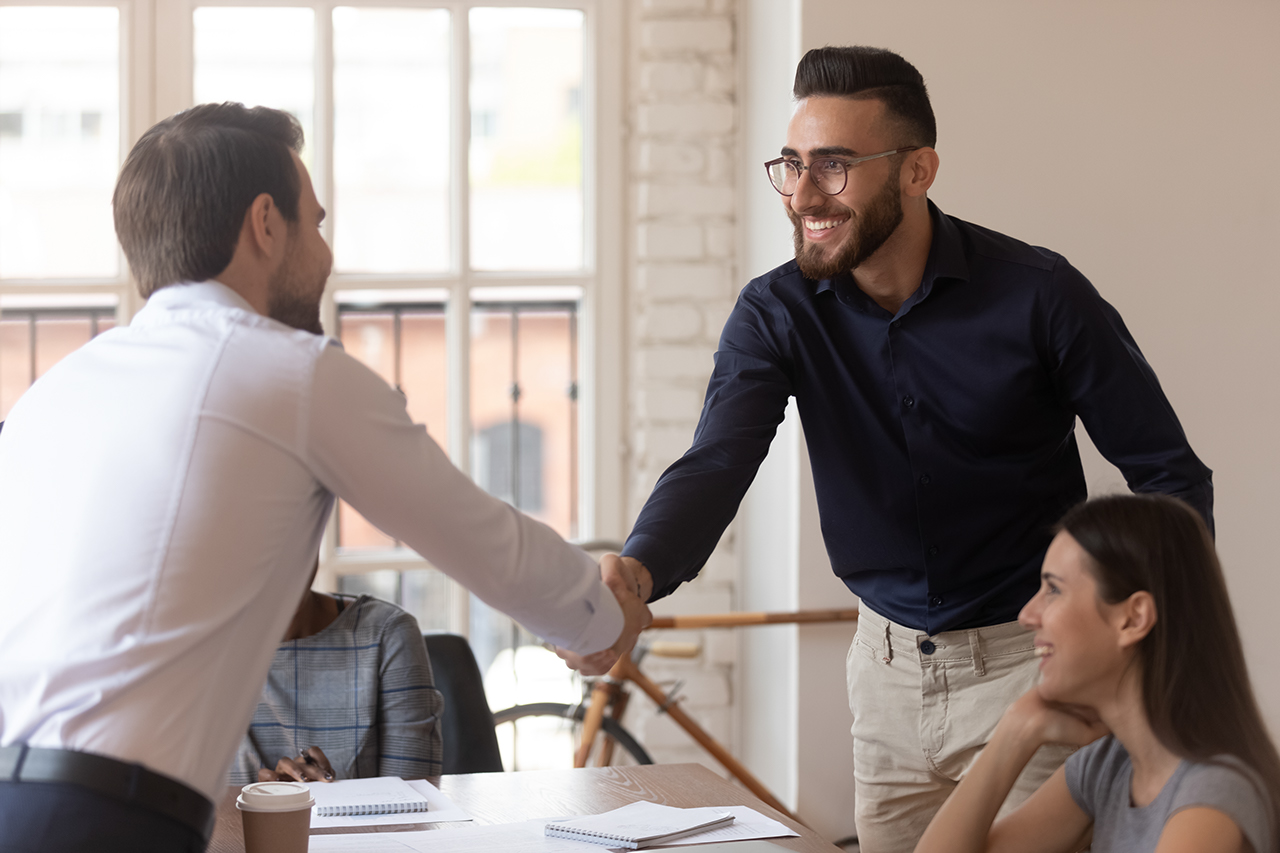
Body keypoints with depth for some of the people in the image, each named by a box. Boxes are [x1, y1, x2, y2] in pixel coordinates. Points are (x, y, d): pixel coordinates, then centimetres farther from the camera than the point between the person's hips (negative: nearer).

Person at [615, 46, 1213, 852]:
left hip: (1025, 663, -4)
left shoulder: (1037, 295, -16)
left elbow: (1171, 476, -9)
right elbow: (715, 466, -22)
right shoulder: (776, 313, -7)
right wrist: (635, 576, -44)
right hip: (889, 662, 4)